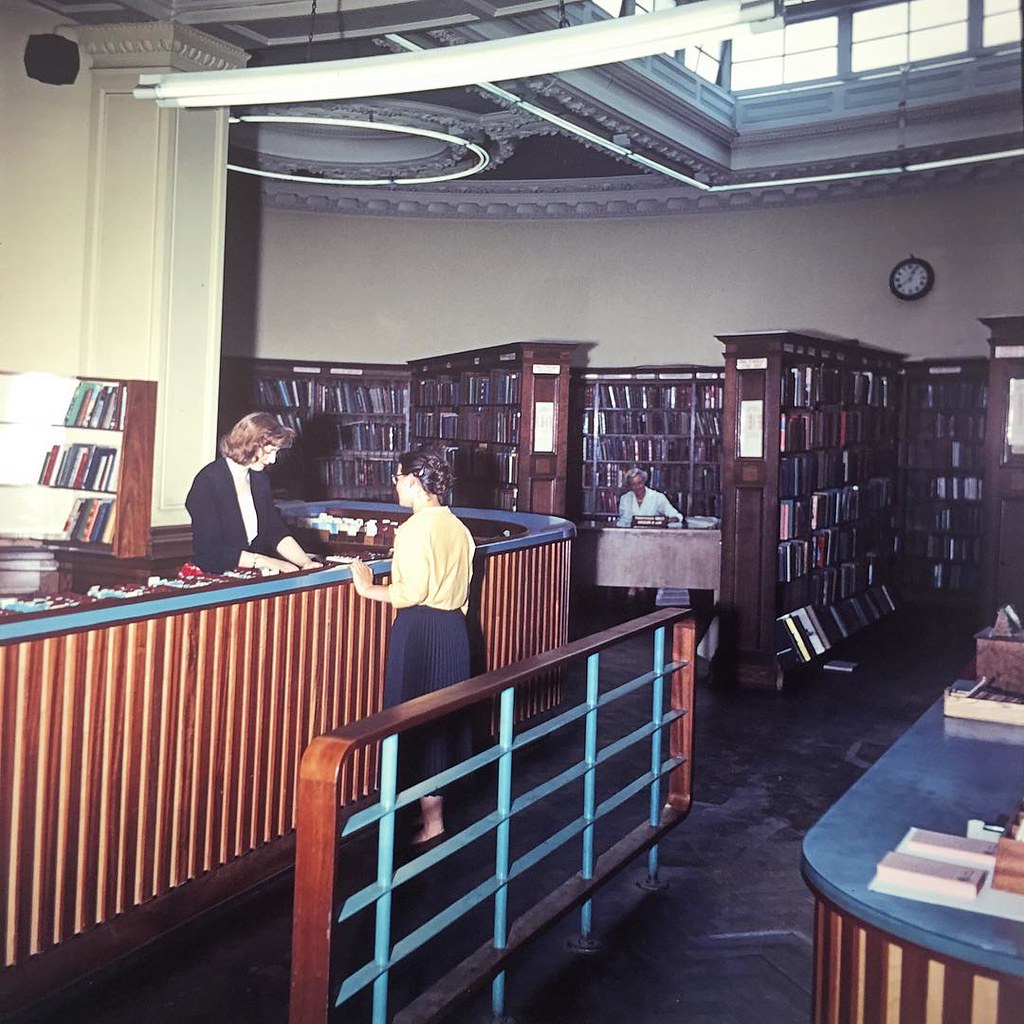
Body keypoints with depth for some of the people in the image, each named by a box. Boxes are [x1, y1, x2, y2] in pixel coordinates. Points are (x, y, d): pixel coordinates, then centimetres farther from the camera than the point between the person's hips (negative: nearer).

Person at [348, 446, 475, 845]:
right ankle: (441, 796, 29)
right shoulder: (458, 527, 9)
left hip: (419, 630, -8)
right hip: (454, 628, 8)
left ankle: (432, 820, 6)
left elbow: (412, 591, -20)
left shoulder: (415, 528, -15)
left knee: (416, 717, 1)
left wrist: (368, 589, -9)